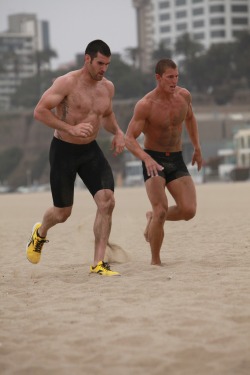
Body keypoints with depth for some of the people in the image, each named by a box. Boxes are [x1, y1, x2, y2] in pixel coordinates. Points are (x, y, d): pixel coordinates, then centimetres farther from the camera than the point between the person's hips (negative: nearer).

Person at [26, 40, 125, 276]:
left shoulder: (107, 87, 4)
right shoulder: (66, 83, -16)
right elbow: (39, 111, -20)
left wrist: (117, 132, 2)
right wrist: (70, 128, -29)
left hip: (90, 150, 5)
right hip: (63, 151, -5)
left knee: (107, 202, -16)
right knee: (62, 213, 5)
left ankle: (98, 263, -10)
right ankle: (40, 233, 43)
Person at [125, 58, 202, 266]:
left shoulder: (184, 95, -2)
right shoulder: (145, 105, -17)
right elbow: (129, 139, -19)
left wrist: (197, 148, 18)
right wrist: (147, 158, -37)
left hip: (177, 161, 5)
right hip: (153, 161, -5)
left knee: (189, 211, -12)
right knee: (162, 211, -21)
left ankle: (153, 217, 20)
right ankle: (155, 261, -3)